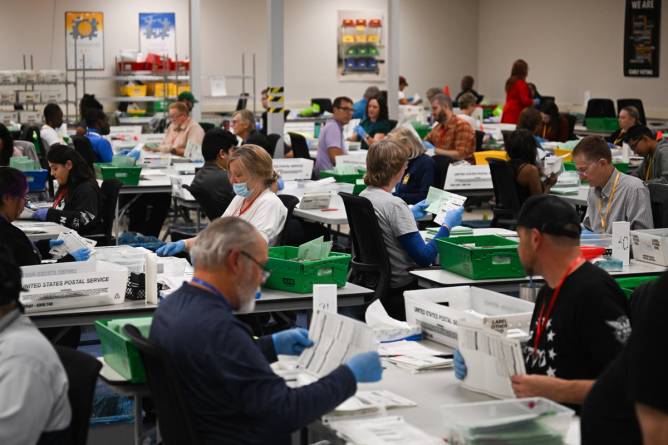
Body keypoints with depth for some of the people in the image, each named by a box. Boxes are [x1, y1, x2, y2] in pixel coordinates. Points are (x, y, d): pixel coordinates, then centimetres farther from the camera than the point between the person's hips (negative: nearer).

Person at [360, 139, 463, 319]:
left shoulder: (363, 196, 3)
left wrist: (410, 215, 26)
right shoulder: (394, 204, -23)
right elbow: (424, 257, -21)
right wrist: (447, 225, -10)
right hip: (400, 290, -9)